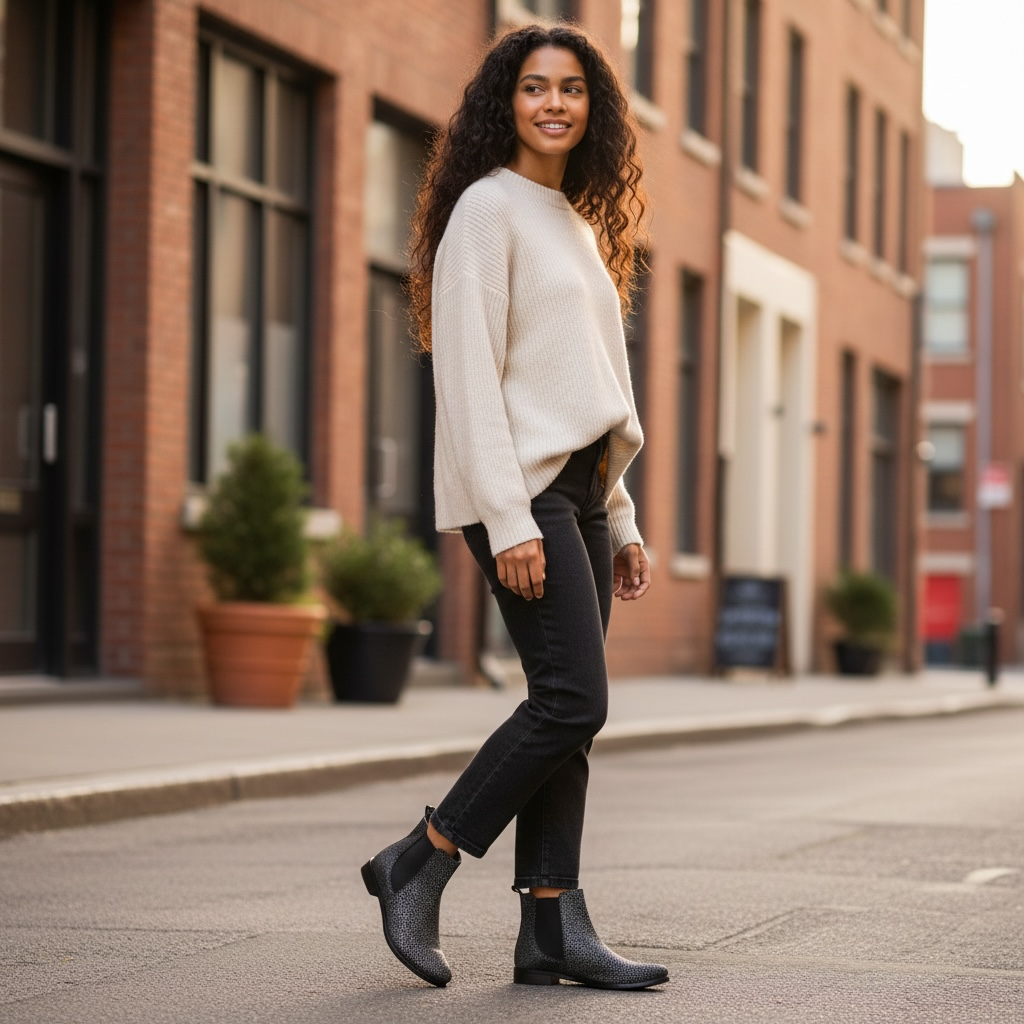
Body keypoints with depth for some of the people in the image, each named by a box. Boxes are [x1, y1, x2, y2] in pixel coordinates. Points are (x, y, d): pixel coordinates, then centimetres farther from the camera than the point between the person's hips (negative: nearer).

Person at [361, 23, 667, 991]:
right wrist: (510, 519, -20)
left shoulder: (575, 223, 20)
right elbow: (468, 373, -13)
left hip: (577, 486, 8)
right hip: (518, 485, -8)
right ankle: (417, 864, -3)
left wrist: (619, 520, 18)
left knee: (565, 711, 3)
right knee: (572, 700, -14)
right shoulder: (489, 208, -5)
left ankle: (552, 929, 3)